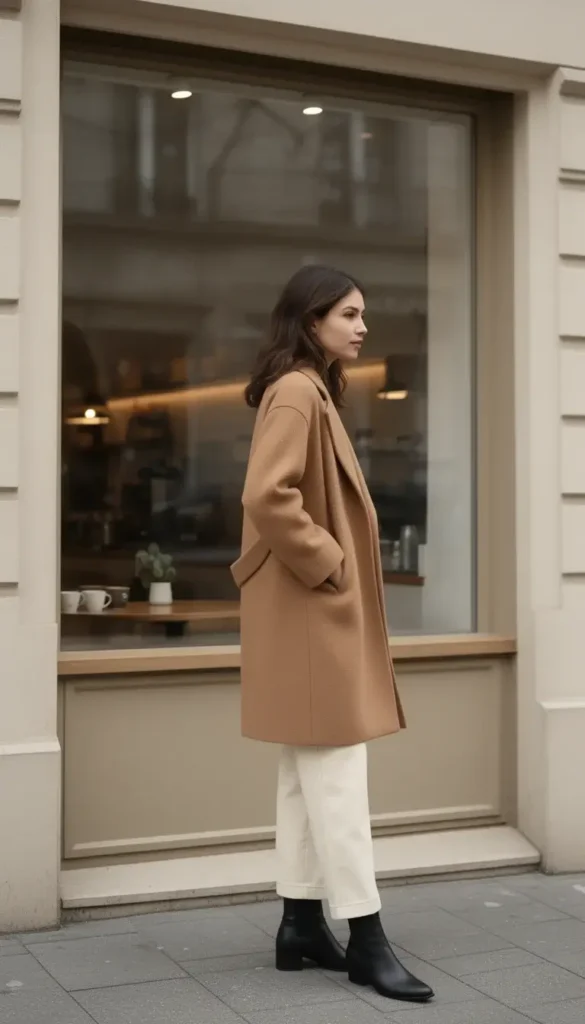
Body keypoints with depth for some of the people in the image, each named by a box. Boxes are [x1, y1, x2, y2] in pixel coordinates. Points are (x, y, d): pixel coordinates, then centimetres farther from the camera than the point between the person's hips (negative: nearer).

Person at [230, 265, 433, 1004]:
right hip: (312, 610, -11)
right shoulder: (295, 394, -15)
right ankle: (364, 938, 1)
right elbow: (267, 498, -27)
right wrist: (328, 566, -19)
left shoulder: (313, 393, 17)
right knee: (336, 773, -6)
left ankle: (302, 924, 20)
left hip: (323, 612, 11)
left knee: (308, 773, 12)